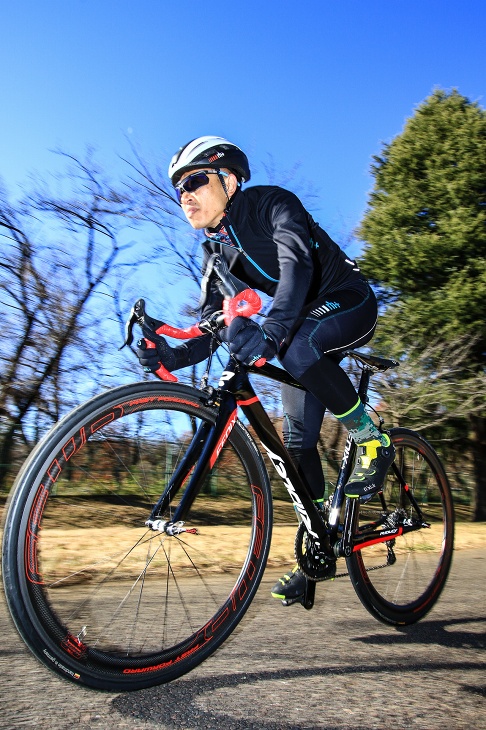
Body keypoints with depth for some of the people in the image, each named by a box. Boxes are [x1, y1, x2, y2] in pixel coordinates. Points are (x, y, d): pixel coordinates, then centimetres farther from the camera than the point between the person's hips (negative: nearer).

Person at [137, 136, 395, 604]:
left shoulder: (271, 202, -17)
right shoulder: (215, 251, 1)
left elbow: (297, 261, -37)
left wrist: (272, 331, -55)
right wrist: (173, 357, -26)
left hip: (349, 304, -6)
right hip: (303, 324, 7)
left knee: (298, 347, -38)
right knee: (296, 440, -1)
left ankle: (372, 442, -16)